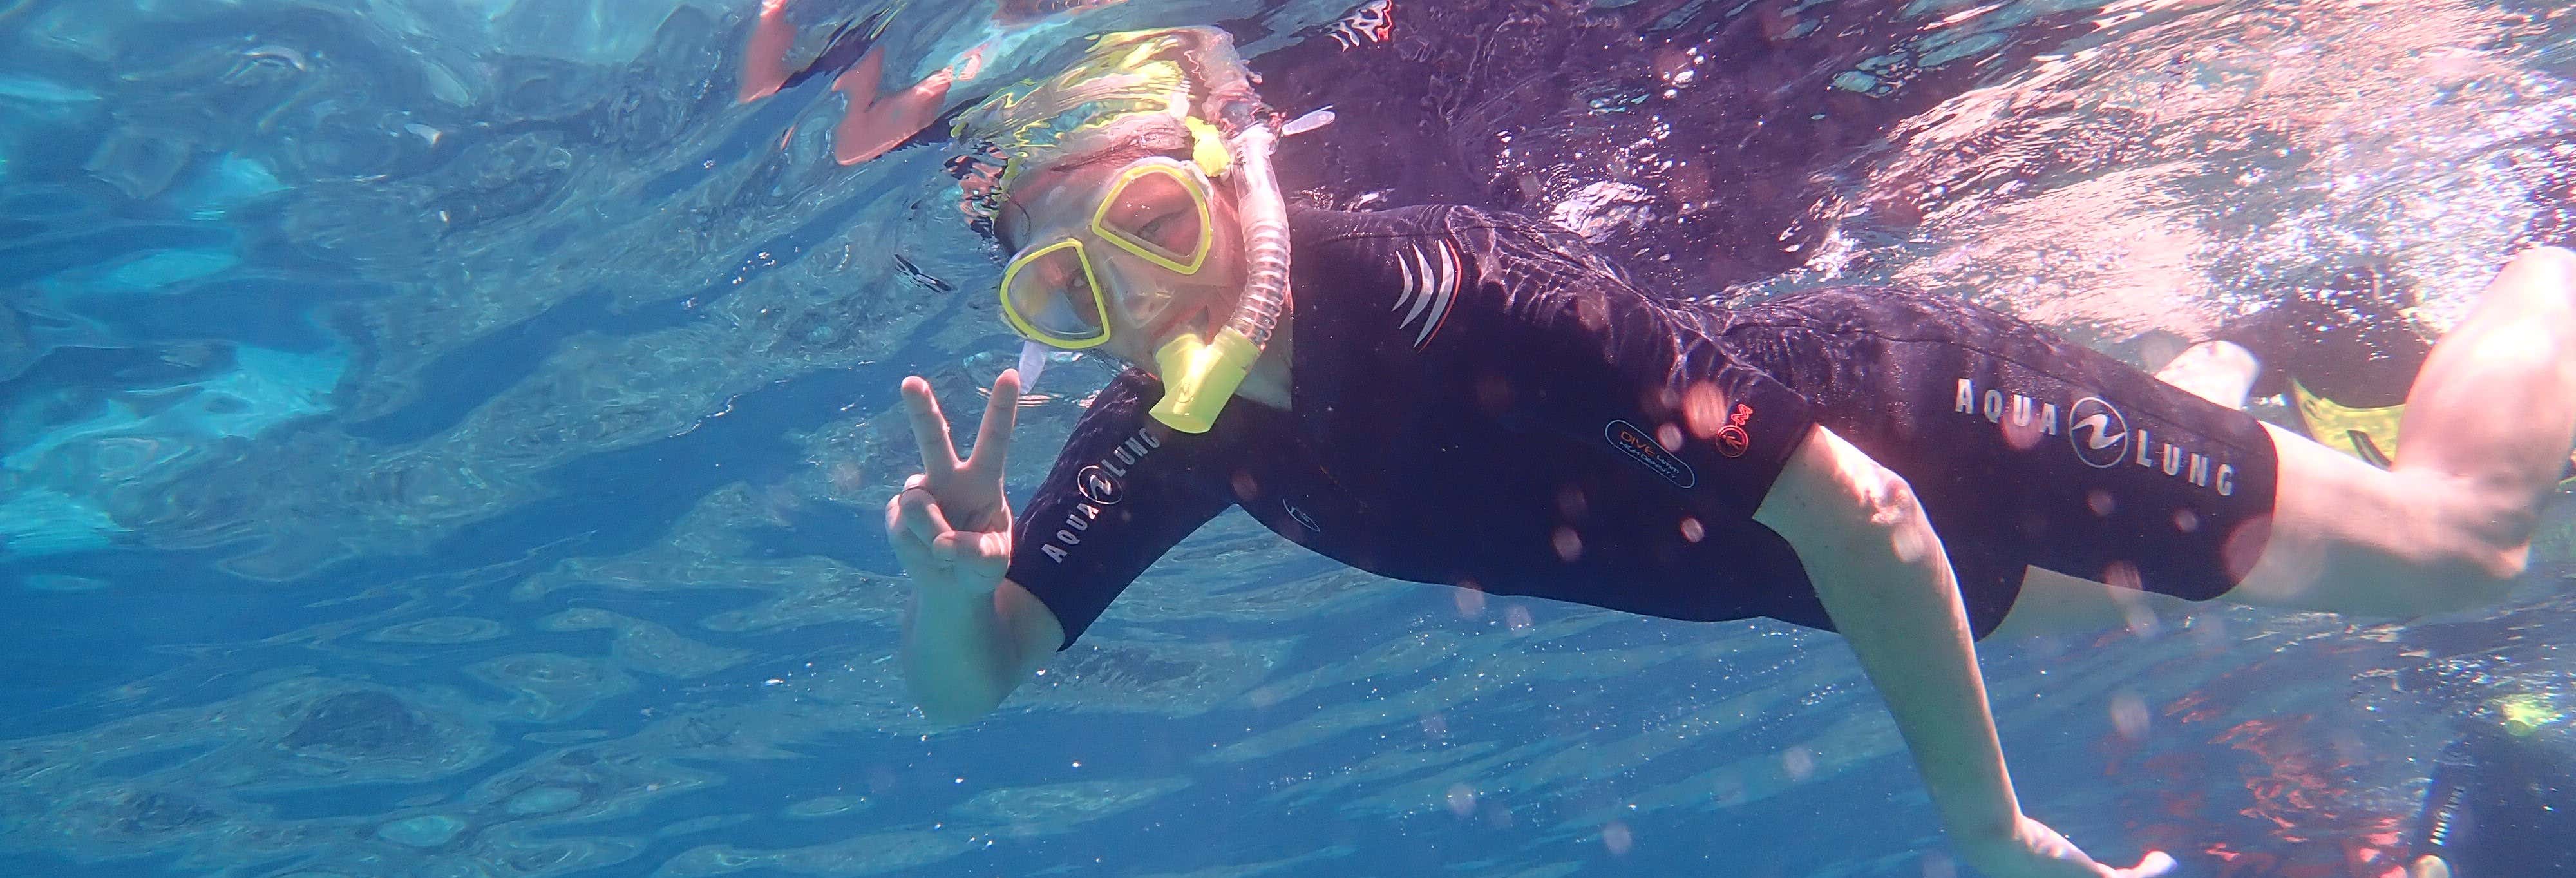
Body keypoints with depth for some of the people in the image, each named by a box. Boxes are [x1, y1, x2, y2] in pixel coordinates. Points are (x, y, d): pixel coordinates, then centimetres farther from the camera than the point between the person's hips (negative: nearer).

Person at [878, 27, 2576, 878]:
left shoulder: (1456, 298, -39)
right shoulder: (1161, 435, -15)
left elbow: (1857, 509, -34)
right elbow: (964, 684, -10)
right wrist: (953, 574, -33)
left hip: (1919, 404, -6)